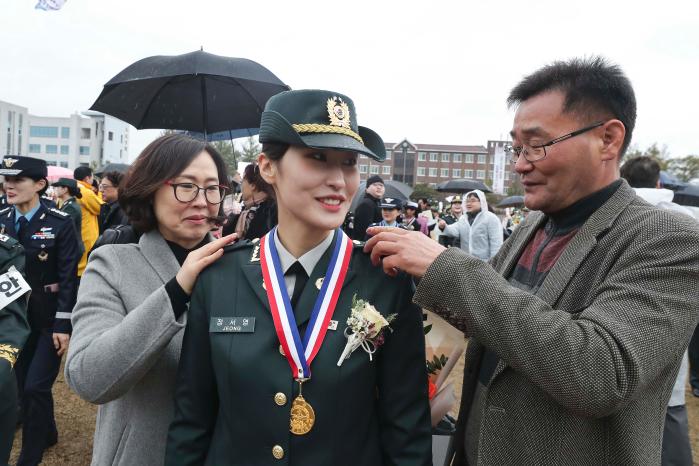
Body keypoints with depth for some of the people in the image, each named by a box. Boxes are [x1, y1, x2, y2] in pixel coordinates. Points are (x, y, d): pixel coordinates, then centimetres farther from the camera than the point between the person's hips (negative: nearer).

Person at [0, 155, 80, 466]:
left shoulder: (60, 223, -14)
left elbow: (68, 278, -13)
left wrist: (63, 325, -16)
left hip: (48, 318, -5)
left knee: (36, 386, -3)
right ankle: (46, 434, 37)